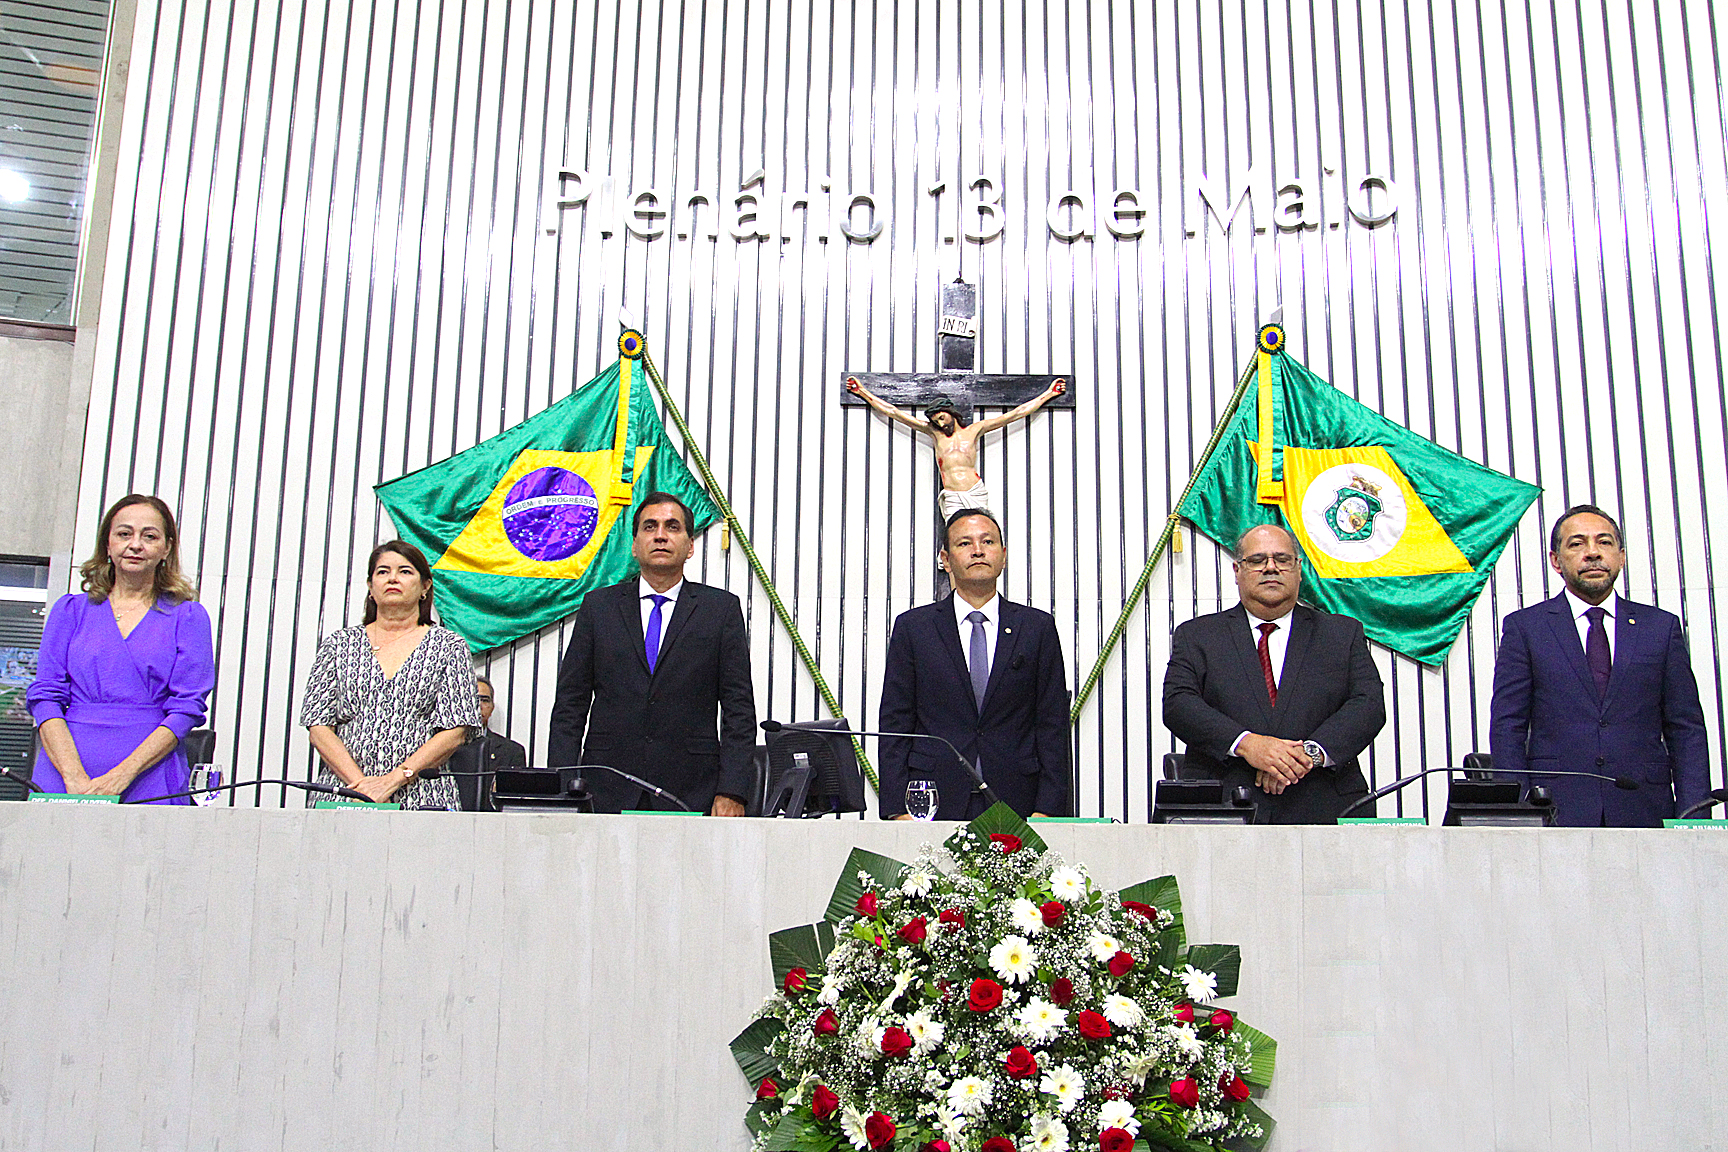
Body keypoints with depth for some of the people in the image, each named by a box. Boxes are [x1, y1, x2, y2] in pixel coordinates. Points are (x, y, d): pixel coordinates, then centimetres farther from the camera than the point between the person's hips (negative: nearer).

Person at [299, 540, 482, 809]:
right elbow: (318, 726, 7)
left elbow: (455, 732, 1)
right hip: (342, 797, 1)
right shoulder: (339, 644, 15)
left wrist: (392, 780, -10)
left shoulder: (448, 646, 9)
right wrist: (359, 783, -7)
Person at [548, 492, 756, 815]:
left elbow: (739, 708, 3)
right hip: (608, 793, 1)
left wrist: (731, 792, -6)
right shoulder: (599, 605, 11)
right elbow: (571, 705, 9)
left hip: (691, 795, -1)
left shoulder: (722, 608, 7)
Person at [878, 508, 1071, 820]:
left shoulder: (1038, 627, 9)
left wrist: (1048, 811, -2)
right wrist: (897, 810, -4)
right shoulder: (912, 627, 7)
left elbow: (1053, 724, 6)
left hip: (1015, 805, 1)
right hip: (933, 804, 0)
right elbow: (895, 723, 4)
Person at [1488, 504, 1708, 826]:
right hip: (1556, 813, -2)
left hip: (1645, 811, 2)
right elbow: (1507, 728, 3)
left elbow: (1687, 729, 10)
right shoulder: (1524, 627, 7)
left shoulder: (1662, 627, 13)